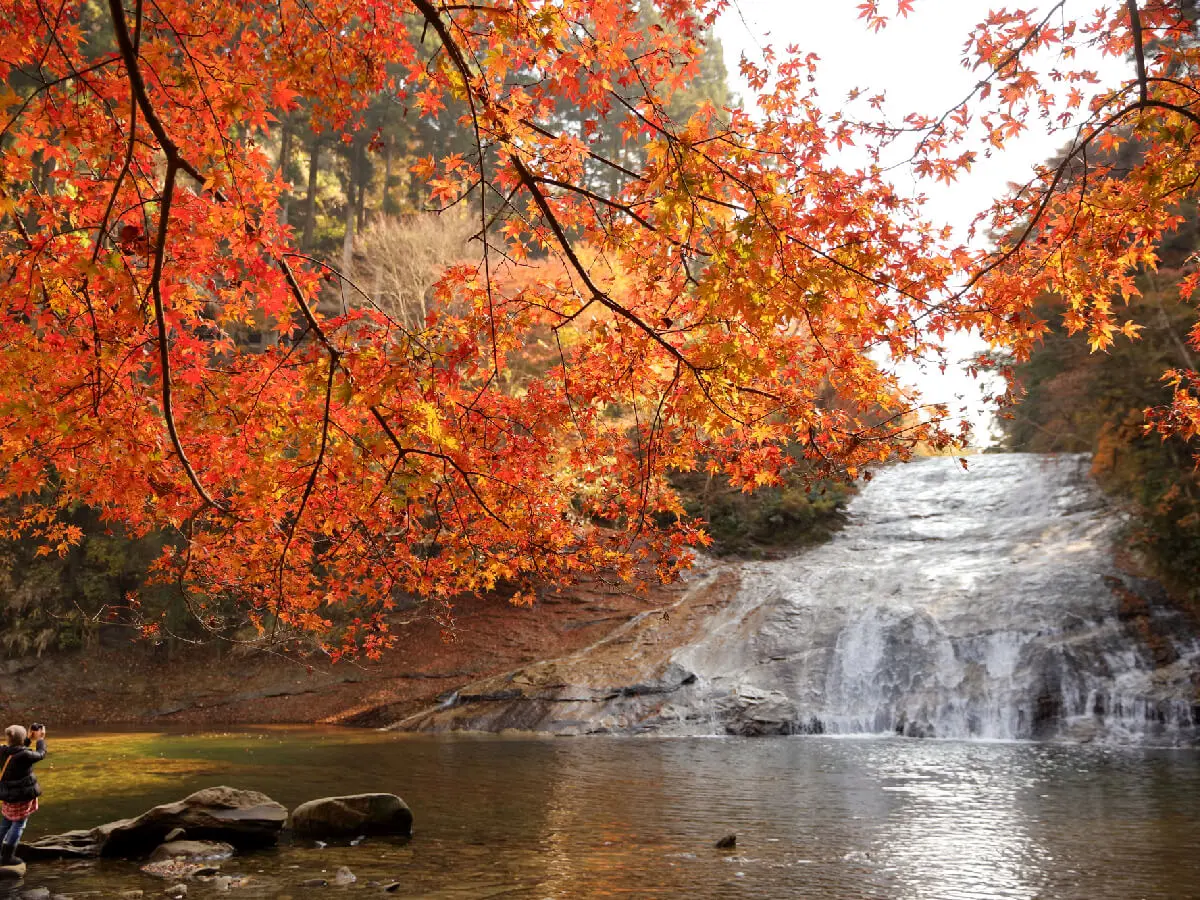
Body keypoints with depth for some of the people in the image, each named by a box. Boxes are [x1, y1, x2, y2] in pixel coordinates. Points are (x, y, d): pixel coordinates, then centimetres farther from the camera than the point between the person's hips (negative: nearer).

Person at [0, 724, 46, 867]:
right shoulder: (24, 755, -24)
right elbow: (40, 754, -6)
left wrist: (29, 738, 16)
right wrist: (41, 739, 8)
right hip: (23, 794, -7)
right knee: (18, 824, 4)